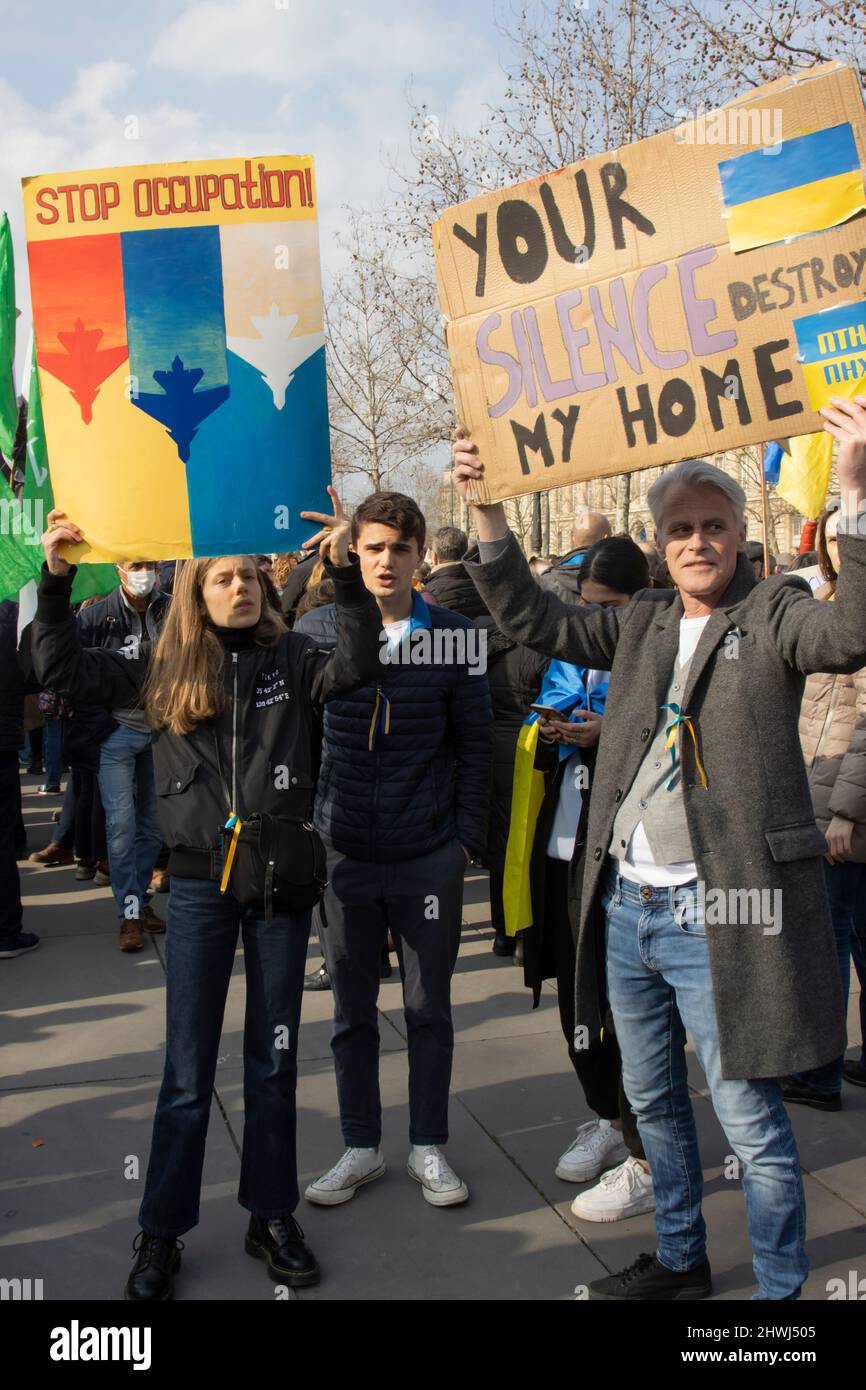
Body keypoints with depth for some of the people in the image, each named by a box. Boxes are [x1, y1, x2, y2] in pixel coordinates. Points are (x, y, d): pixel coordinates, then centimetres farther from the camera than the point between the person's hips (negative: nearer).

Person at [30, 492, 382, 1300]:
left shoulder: (289, 659, 1)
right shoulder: (164, 672, 2)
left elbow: (355, 666, -17)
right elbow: (62, 671, -1)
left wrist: (344, 572, -27)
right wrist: (55, 580, -11)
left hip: (279, 876, 1)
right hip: (200, 884, 0)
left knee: (273, 1057, 13)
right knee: (188, 1068, 7)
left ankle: (271, 1216, 28)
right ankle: (162, 1231, 23)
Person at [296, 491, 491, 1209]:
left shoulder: (453, 636, -2)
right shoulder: (316, 629, 0)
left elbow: (474, 744, 2)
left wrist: (467, 838, -2)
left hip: (430, 856, -1)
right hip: (343, 853, 1)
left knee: (429, 1007, 11)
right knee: (352, 1008, 12)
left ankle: (429, 1145, 28)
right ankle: (361, 1146, 29)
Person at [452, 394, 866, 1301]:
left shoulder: (773, 613, -3)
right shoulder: (642, 622, 12)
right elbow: (533, 619, 13)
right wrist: (486, 512, 5)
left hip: (715, 911, -6)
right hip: (625, 903, 7)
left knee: (748, 1116, 3)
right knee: (652, 1100, 20)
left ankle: (780, 1289, 23)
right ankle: (680, 1261, 40)